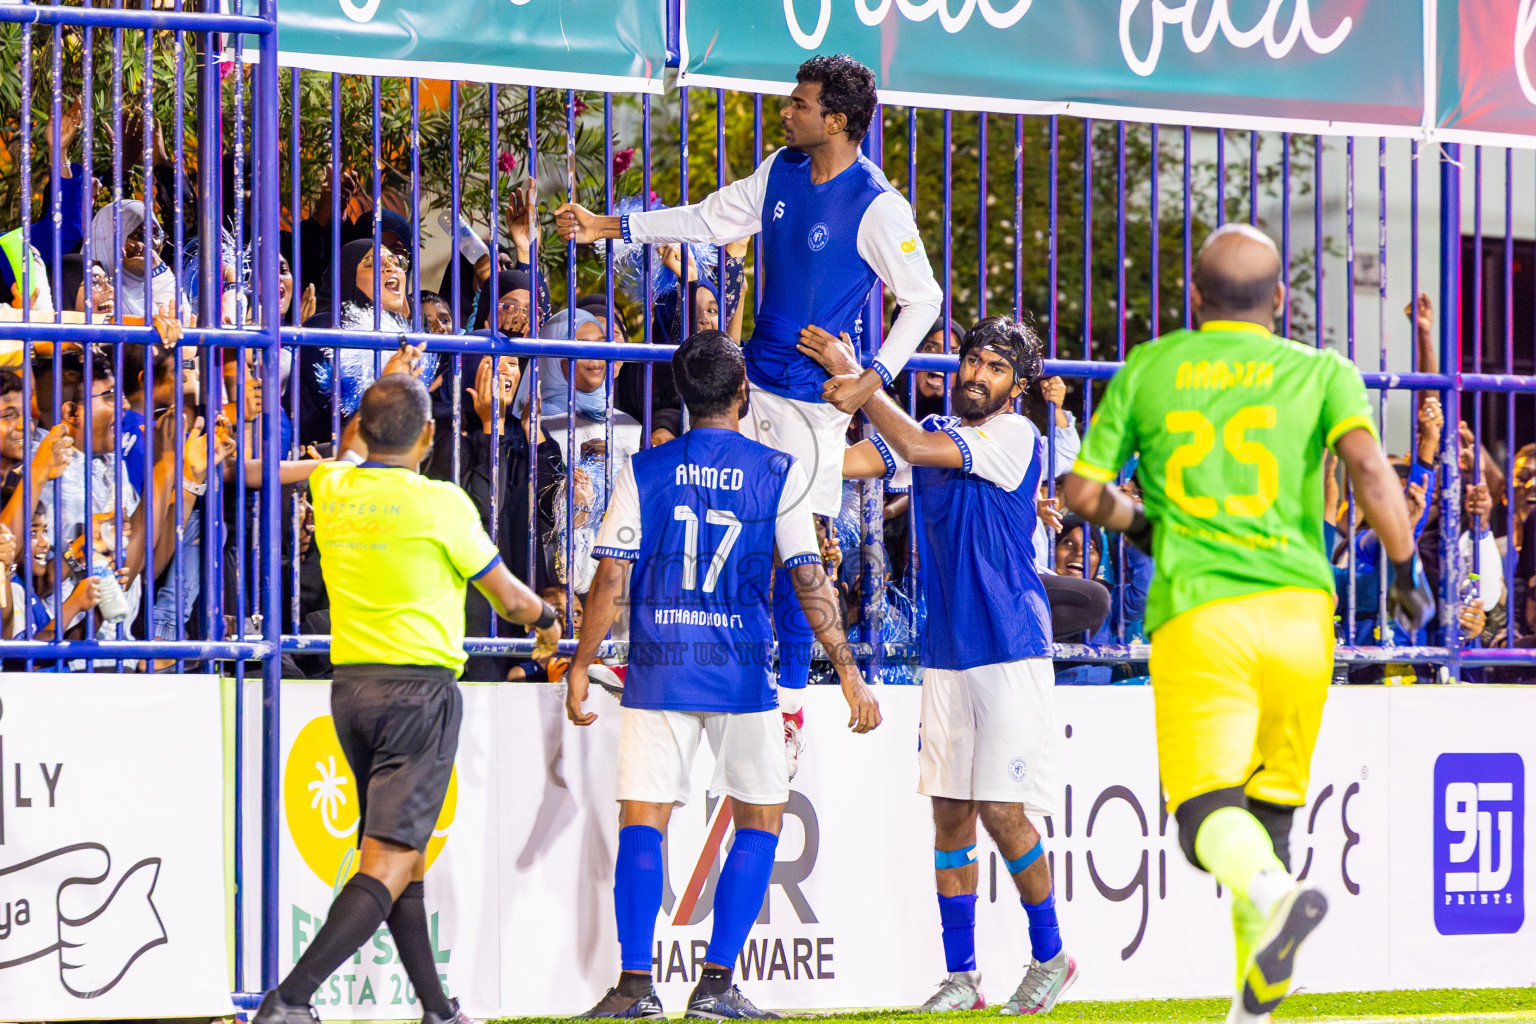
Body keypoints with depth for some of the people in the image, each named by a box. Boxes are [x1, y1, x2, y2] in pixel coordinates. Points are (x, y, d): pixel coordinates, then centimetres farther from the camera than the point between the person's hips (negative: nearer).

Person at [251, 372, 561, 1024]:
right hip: (420, 685, -7)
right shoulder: (439, 503, -10)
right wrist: (546, 620, 24)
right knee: (388, 863, -10)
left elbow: (354, 448, 32)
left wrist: (390, 382, 46)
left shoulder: (333, 488, 5)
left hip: (350, 685, 7)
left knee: (401, 852, 16)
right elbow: (509, 598, 2)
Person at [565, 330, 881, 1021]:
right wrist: (849, 673, 1)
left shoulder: (644, 471, 2)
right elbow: (810, 581, -3)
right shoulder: (778, 473, -1)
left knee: (642, 820, 5)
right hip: (741, 675, -1)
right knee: (760, 820, 11)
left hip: (656, 670, 1)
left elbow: (609, 579, -1)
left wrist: (580, 667, 7)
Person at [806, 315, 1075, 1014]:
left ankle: (1050, 956, 9)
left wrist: (856, 377, -15)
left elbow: (914, 447, -18)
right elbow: (849, 461, 2)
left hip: (1010, 651, -6)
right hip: (944, 654, 6)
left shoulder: (1017, 437, -8)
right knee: (949, 812, 4)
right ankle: (961, 976, 9)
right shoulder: (935, 433, 12)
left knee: (1003, 811, -9)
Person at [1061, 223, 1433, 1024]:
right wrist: (1407, 569, -1)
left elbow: (1082, 491, 11)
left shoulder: (1147, 368, 12)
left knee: (1207, 812, -9)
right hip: (1297, 606, 2)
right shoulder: (1320, 371, 9)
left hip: (1194, 609, -2)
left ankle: (1270, 889, -42)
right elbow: (1367, 462, -9)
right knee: (1272, 805, 16)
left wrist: (1138, 522, 31)